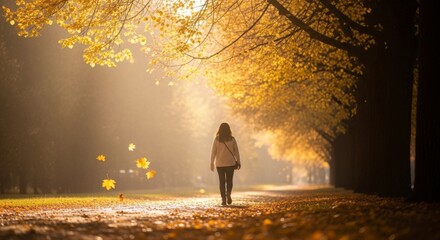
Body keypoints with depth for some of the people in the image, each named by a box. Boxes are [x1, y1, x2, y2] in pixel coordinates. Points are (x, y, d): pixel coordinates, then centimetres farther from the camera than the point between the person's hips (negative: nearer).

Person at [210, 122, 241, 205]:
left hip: (220, 163, 0)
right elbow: (236, 152, 0)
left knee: (222, 181, 7)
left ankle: (223, 199, 0)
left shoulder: (217, 140, -2)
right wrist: (238, 162, 6)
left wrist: (212, 163, 4)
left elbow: (213, 152, -2)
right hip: (230, 163, 0)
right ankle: (228, 193, -19)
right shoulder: (232, 139, -1)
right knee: (229, 180, 9)